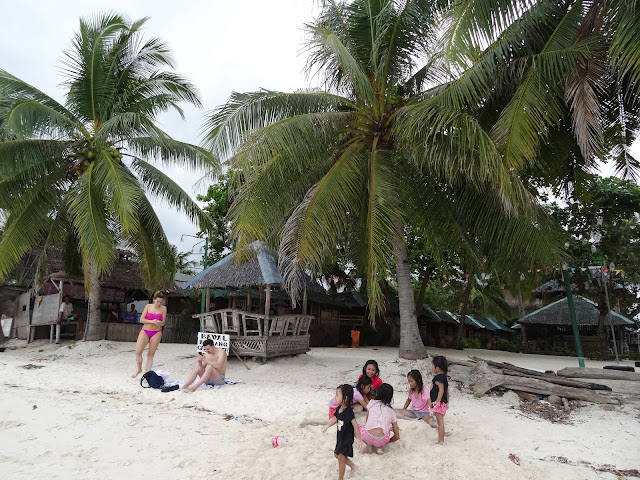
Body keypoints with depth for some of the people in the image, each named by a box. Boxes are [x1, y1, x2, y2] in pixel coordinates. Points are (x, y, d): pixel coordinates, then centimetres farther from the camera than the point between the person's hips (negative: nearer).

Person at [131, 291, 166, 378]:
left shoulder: (163, 308, 0)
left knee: (150, 355, 0)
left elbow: (163, 323, 0)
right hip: (145, 331, 1)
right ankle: (139, 369, 17)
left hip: (156, 333, 0)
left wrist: (159, 323, -23)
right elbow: (141, 319, -3)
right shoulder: (148, 306, 1)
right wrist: (151, 321, -18)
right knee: (138, 352, -9)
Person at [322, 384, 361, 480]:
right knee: (336, 454, 21)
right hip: (340, 437, 9)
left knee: (341, 458, 1)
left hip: (347, 438, -9)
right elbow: (335, 418, 14)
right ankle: (353, 466, 37)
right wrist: (327, 426, 10)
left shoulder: (348, 412, -28)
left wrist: (358, 438, -27)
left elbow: (355, 425, -28)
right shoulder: (339, 409, -3)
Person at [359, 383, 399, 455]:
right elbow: (397, 437, 21)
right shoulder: (392, 412, 20)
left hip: (368, 436, -2)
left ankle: (363, 442, 3)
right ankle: (379, 447, 11)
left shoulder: (372, 403, 16)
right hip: (382, 440, 2)